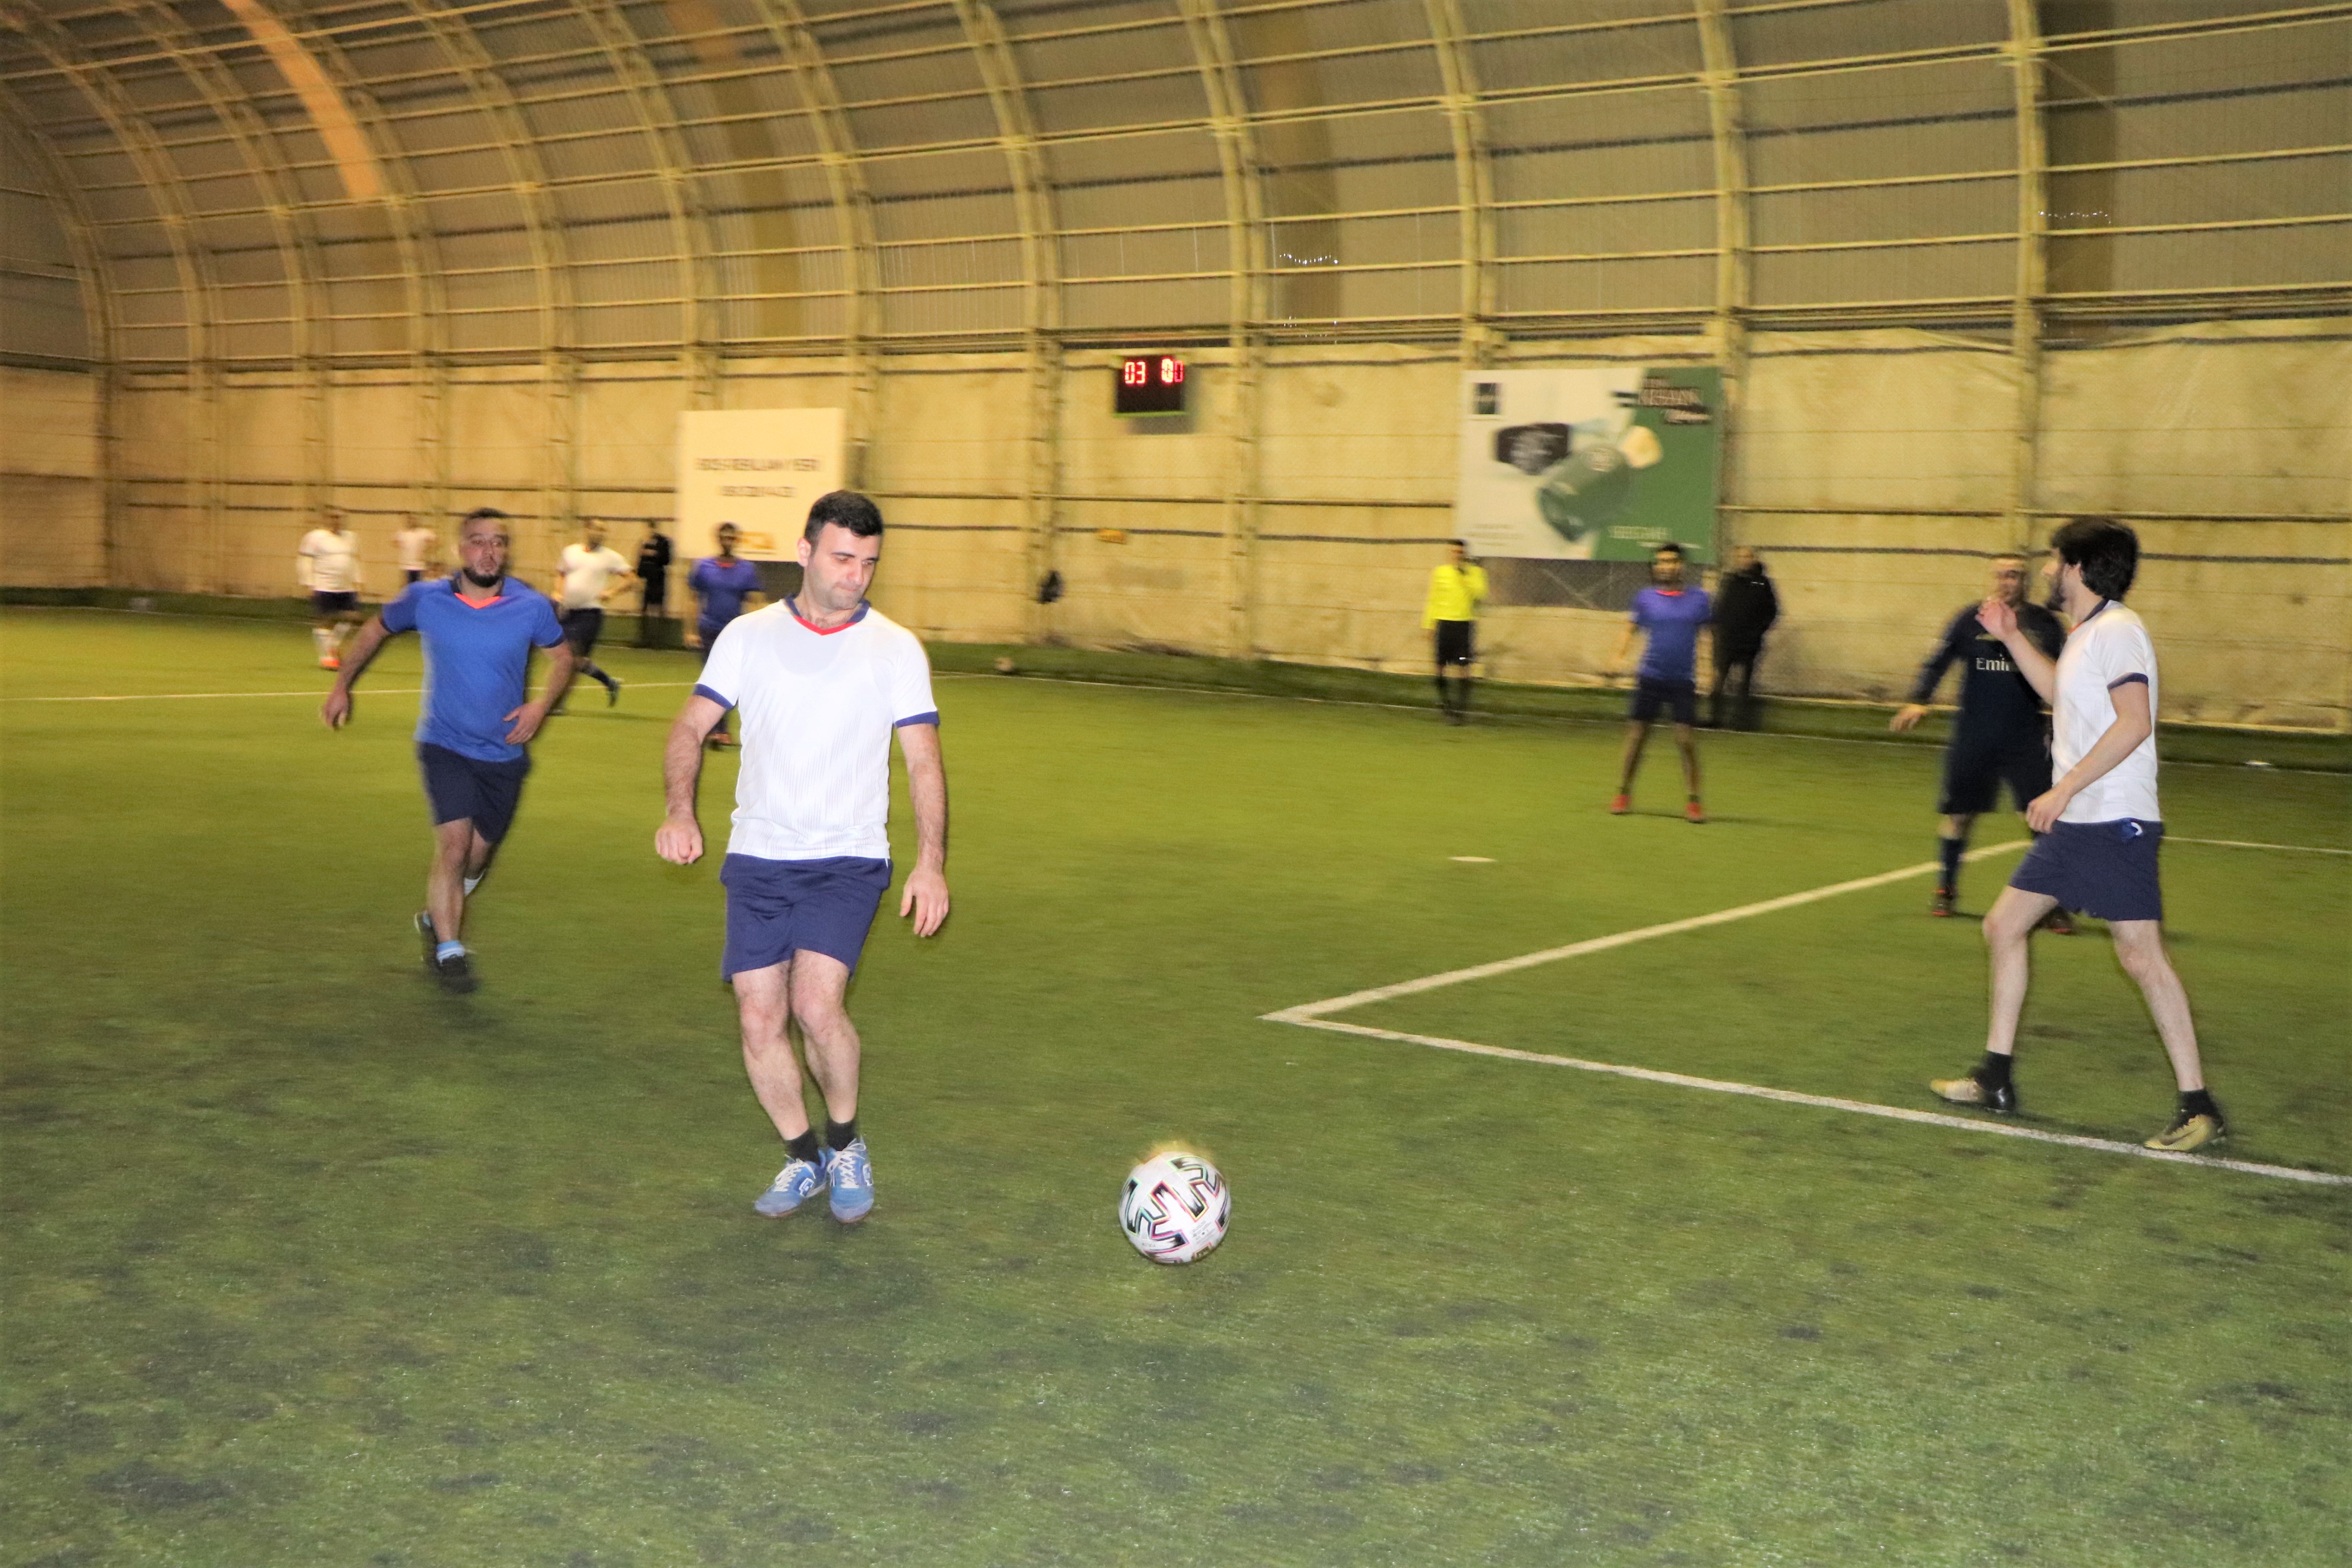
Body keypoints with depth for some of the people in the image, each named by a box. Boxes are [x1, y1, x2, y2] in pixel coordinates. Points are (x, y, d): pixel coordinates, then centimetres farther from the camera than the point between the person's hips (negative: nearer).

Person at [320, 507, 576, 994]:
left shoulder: (532, 607, -8)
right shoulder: (425, 600, -8)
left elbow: (562, 656, 9)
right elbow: (377, 630, 12)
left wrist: (541, 706, -7)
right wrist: (342, 686, 14)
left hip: (504, 754, 2)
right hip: (445, 746, -2)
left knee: (476, 857, 11)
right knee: (454, 845, -17)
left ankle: (436, 917, 42)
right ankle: (447, 950, 1)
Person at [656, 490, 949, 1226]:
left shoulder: (896, 649, 2)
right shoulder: (748, 636, 5)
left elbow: (923, 761, 0)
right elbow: (691, 728, 5)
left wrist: (931, 861, -11)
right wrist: (679, 809, -13)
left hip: (849, 861, -2)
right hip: (757, 860, 3)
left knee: (816, 1006, -20)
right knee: (759, 1023, 0)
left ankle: (846, 1145, 6)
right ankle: (804, 1158, 24)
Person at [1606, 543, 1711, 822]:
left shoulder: (1699, 598, 3)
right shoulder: (1645, 598, 4)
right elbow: (1631, 631, 9)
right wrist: (1618, 657, -6)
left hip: (1683, 681, -1)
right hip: (1650, 678, 1)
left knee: (1686, 740, -7)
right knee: (1636, 736, 4)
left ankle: (1693, 801, 4)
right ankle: (1624, 794, 18)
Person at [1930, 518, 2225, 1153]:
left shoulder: (2116, 630, -14)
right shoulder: (2086, 635, 16)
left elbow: (2134, 722, -24)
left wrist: (2064, 789, -24)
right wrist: (2012, 636, 26)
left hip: (2116, 822, -10)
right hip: (2074, 823, 10)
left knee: (2142, 956, -11)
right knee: (2003, 926, 12)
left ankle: (2199, 1108, -4)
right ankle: (1997, 1080, 21)